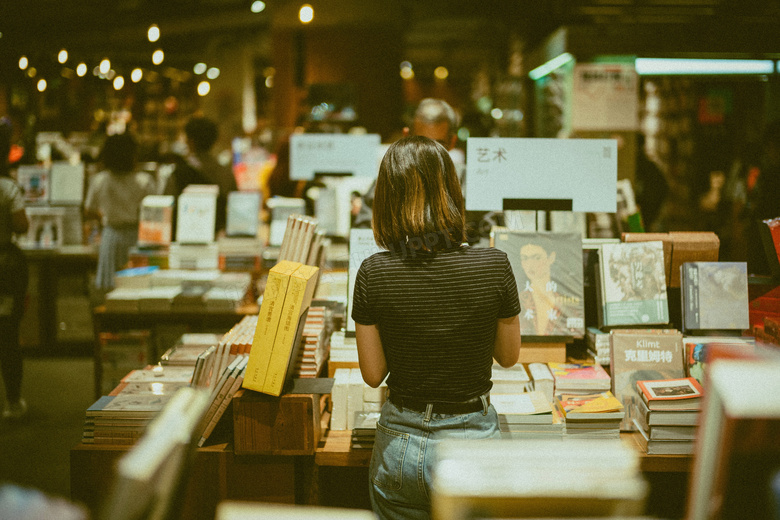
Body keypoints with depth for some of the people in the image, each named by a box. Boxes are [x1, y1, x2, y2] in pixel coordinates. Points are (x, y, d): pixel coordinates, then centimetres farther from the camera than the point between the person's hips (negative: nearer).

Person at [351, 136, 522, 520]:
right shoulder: (494, 266, -14)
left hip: (401, 446, 1)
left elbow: (373, 373, -4)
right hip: (474, 441, 0)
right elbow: (509, 356, 2)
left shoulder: (374, 274, -14)